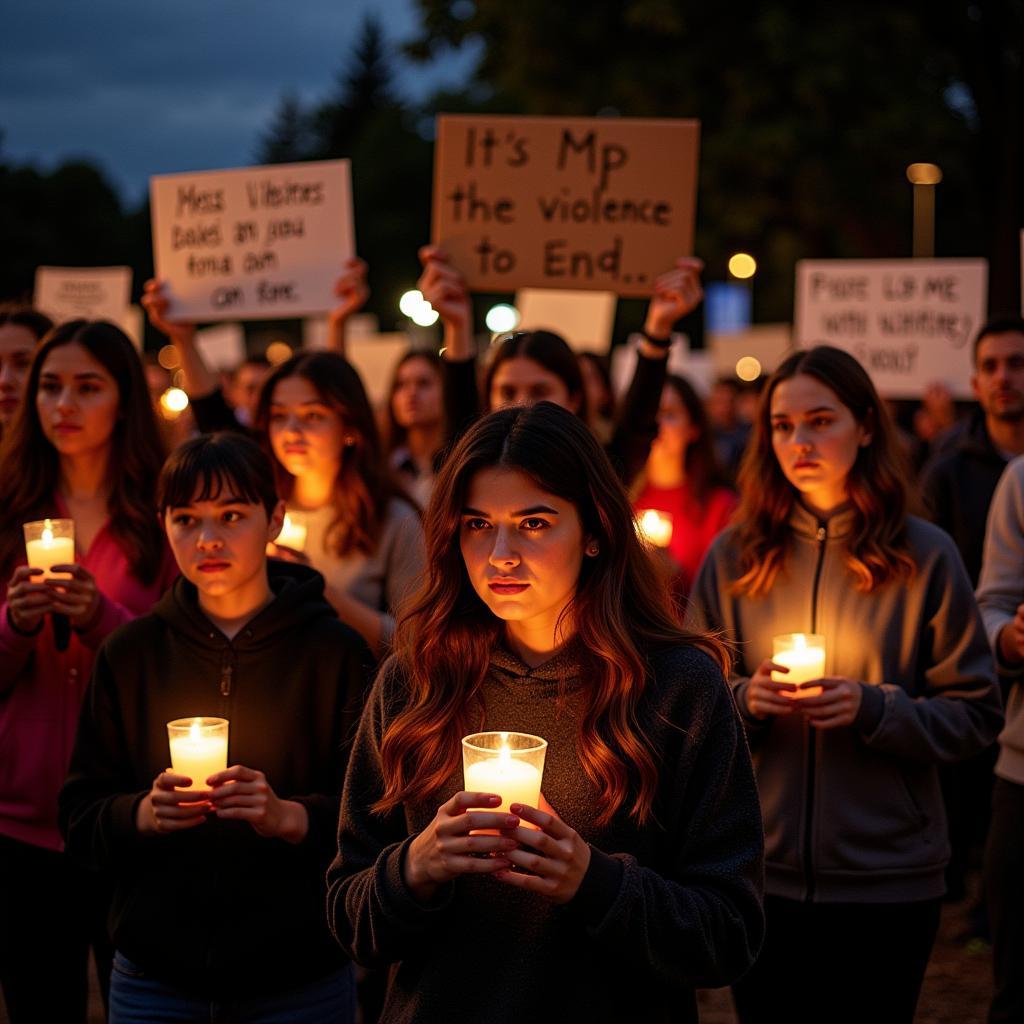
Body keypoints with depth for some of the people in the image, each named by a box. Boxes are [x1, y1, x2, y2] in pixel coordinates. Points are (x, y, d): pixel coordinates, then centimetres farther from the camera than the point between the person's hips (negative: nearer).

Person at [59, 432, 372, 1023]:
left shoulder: (335, 653, -4)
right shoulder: (130, 653, 4)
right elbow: (80, 818, 4)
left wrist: (289, 816, -25)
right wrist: (143, 814, -17)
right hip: (154, 971, 2)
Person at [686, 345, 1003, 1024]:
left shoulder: (924, 555, -2)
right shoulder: (734, 555, 3)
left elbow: (976, 715, -3)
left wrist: (874, 710, -18)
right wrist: (744, 700, -13)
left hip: (887, 881, -1)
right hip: (760, 873, 2)